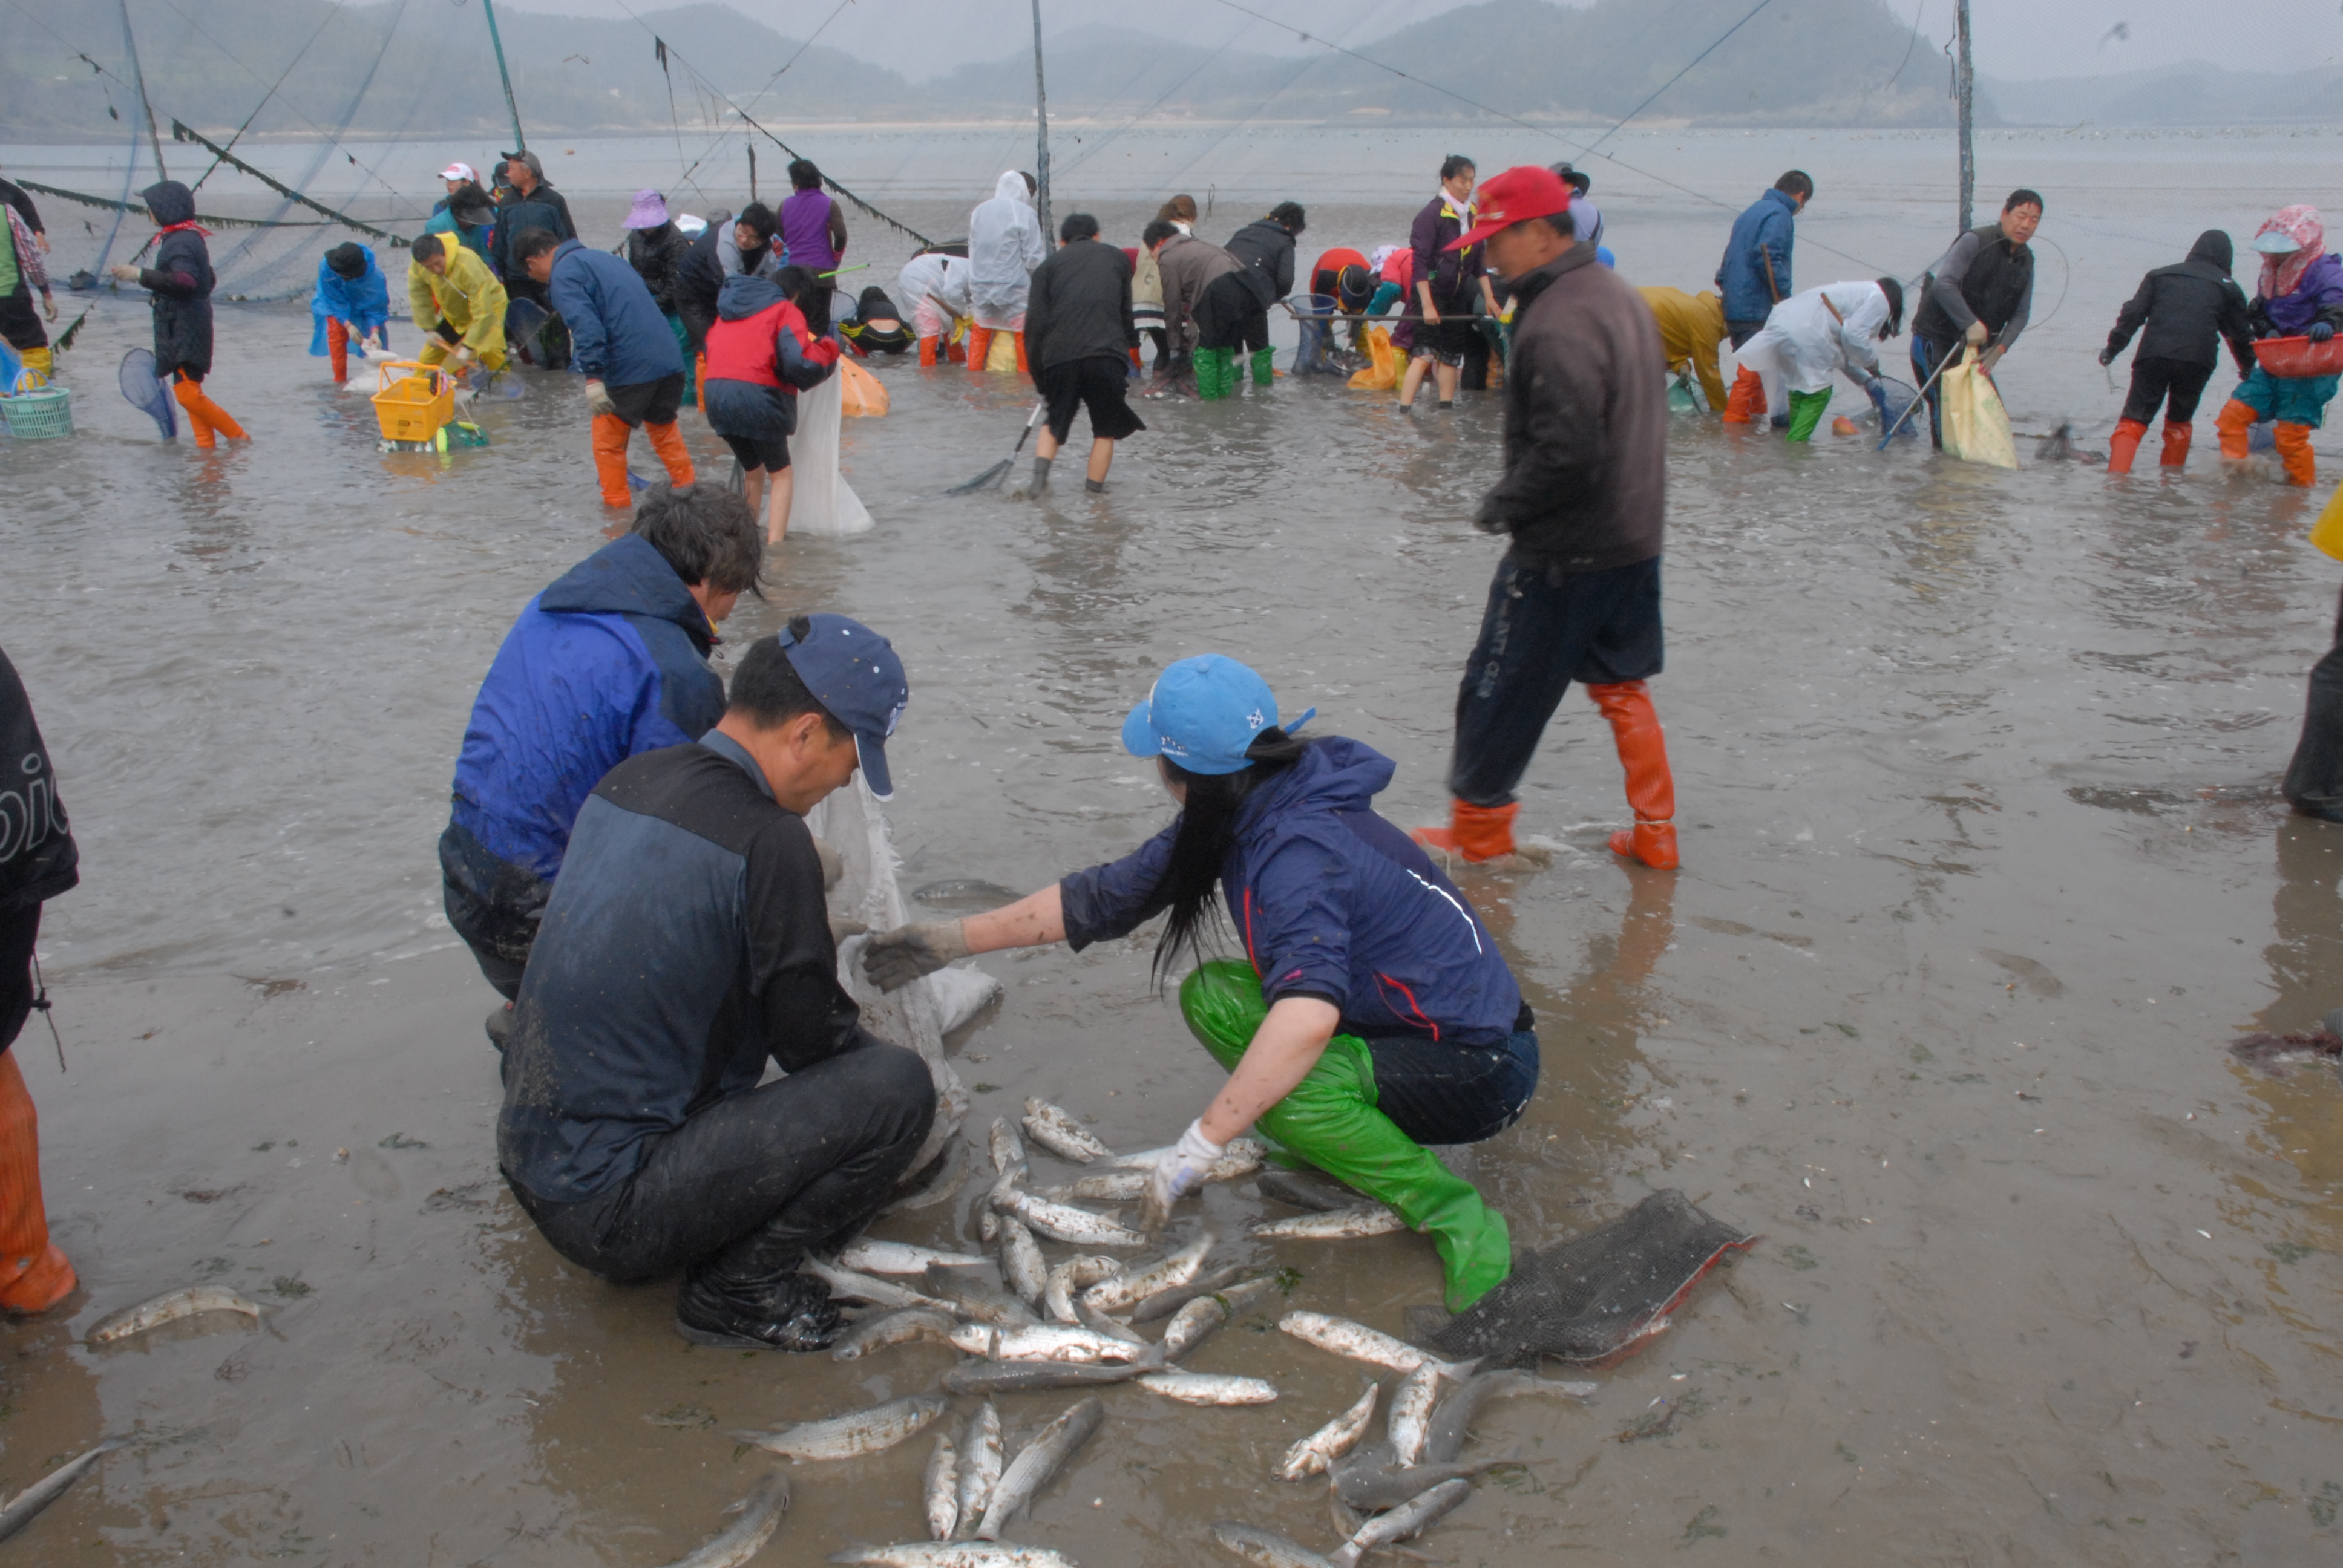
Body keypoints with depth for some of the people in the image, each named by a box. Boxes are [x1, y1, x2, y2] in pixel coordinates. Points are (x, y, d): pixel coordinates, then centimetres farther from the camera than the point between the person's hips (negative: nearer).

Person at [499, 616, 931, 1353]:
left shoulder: (628, 781, 5)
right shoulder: (768, 841, -21)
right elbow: (814, 1037, -9)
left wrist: (808, 943, 18)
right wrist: (871, 1047, 12)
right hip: (612, 1209, -9)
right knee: (897, 1085, -11)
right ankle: (736, 1286, -1)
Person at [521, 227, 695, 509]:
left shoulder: (563, 274, -5)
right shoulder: (604, 258, 23)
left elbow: (585, 324, -20)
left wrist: (593, 377, -26)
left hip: (630, 369, -8)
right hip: (671, 361, 8)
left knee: (608, 442, 9)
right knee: (664, 430, 26)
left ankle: (617, 505, 16)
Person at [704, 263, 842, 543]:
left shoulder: (729, 310, 22)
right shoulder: (786, 311, -1)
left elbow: (710, 347, 23)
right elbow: (799, 363, -14)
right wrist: (828, 349, 3)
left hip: (716, 395, 6)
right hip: (757, 395, -6)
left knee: (753, 472, 24)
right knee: (781, 475, 8)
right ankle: (774, 545, -5)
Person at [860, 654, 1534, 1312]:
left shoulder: (1301, 850, -29)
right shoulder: (1246, 816, 0)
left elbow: (1307, 1016, -45)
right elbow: (1105, 897, 7)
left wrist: (1200, 1144, -38)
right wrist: (953, 940, 8)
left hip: (1480, 1068, -9)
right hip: (1408, 1029, 9)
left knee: (1281, 1075, -30)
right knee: (1210, 998, 2)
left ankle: (1455, 1218, -14)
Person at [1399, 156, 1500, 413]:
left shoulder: (1472, 214, 9)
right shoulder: (1432, 213, -14)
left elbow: (1478, 261, 16)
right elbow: (1420, 262, -17)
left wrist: (1489, 297, 13)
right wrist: (1427, 305, -21)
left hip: (1458, 294, 7)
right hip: (1431, 292, -7)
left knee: (1451, 353, 10)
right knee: (1424, 353, -16)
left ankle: (1447, 407, 18)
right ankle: (1404, 409, -17)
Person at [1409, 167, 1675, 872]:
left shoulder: (1557, 323, -22)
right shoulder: (1618, 293, 10)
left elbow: (1566, 450, -28)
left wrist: (1504, 505, -13)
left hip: (1565, 551, -10)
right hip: (1636, 536, 10)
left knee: (1500, 691, 6)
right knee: (1621, 685, 19)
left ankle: (1478, 832, 20)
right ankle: (1655, 836, 25)